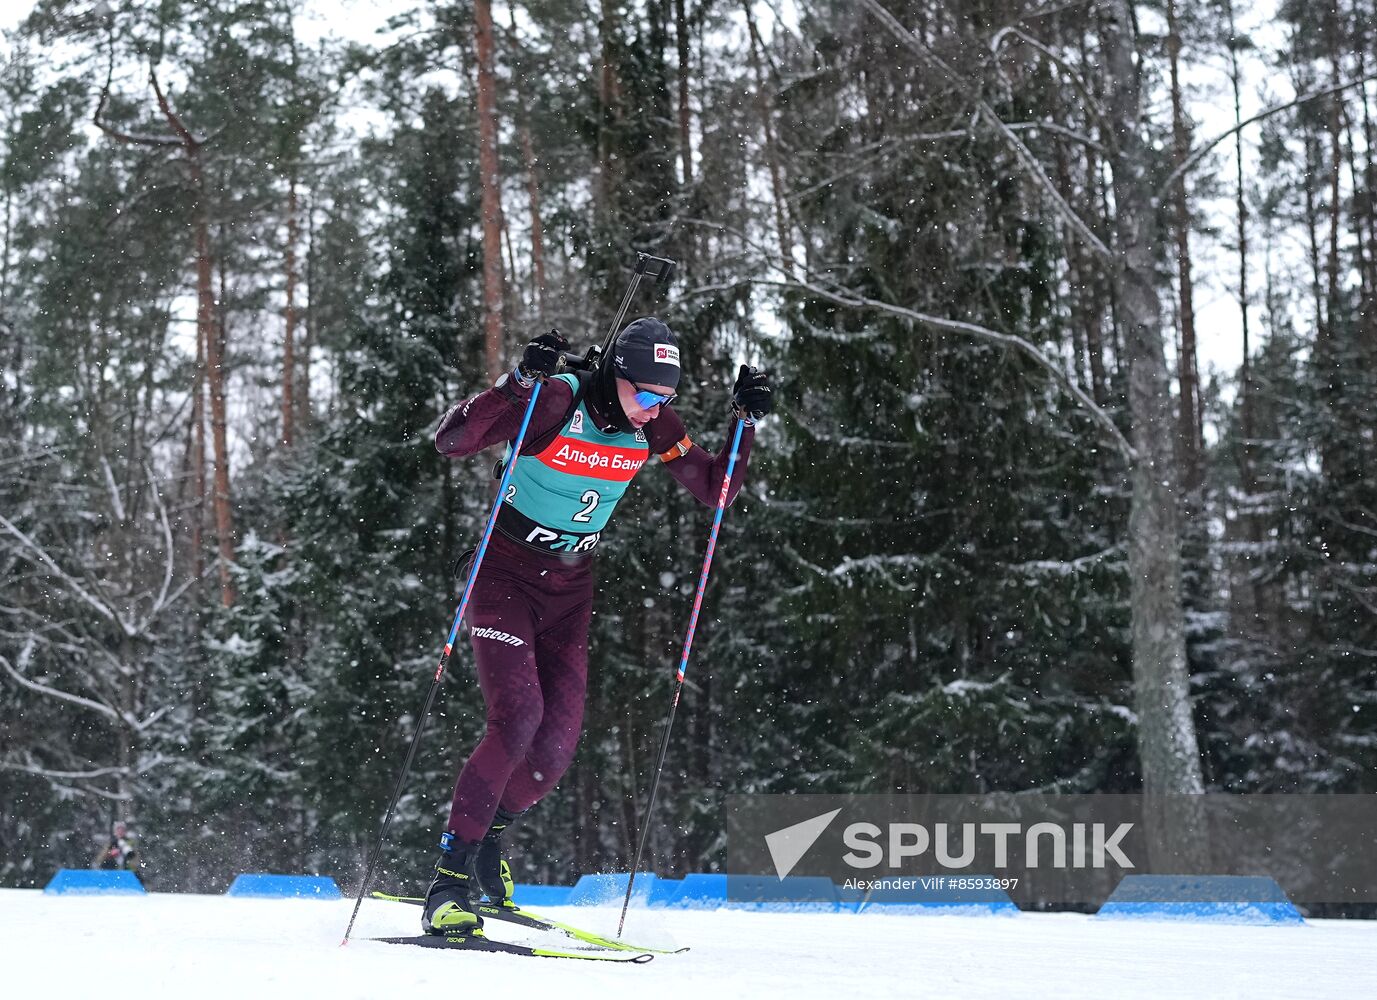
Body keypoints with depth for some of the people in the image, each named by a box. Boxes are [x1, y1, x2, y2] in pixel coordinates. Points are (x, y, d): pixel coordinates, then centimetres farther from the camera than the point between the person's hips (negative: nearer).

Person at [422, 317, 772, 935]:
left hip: (570, 588, 5)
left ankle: (488, 834, 26)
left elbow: (715, 490, 3)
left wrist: (746, 425, -11)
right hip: (505, 575, -5)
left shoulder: (651, 425, -5)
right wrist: (519, 384, -40)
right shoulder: (554, 401, -22)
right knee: (517, 720, -22)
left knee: (557, 746, -3)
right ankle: (449, 882, -15)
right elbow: (451, 440, -29)